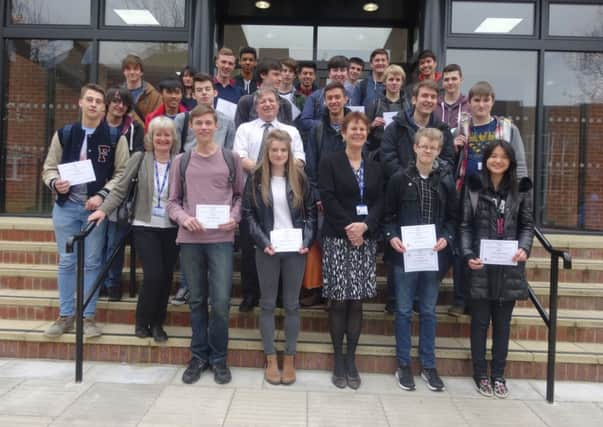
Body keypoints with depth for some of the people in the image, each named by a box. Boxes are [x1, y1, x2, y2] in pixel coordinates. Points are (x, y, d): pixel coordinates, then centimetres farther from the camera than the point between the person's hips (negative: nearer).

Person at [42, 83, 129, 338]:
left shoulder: (115, 137, -1)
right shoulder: (63, 134, 7)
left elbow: (122, 173, -5)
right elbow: (49, 167, 10)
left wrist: (102, 195, -16)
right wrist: (55, 182, -12)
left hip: (97, 207, -2)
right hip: (66, 206, 2)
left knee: (92, 262, 4)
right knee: (66, 261, 8)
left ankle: (88, 316, 14)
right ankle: (65, 315, 19)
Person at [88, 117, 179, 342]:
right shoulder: (140, 159, -1)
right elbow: (121, 189, -2)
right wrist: (104, 209, -12)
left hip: (171, 229, 2)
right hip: (145, 227, -2)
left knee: (166, 277, 7)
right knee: (153, 274, -10)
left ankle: (157, 323, 26)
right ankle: (142, 321, 15)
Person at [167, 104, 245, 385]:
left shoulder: (231, 159, 6)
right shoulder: (181, 161, 9)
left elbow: (241, 194, 10)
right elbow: (173, 201, 10)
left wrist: (234, 218, -7)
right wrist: (184, 218, -10)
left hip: (221, 238, -1)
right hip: (189, 239, 2)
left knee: (221, 301, -5)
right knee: (197, 300, 10)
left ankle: (218, 358, 14)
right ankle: (199, 356, 23)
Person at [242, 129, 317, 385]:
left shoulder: (299, 179, 5)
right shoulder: (256, 179, 1)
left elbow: (311, 212, 7)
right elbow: (248, 214, -1)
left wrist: (307, 241, -7)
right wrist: (263, 242, -12)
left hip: (295, 249, 1)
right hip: (267, 249, -1)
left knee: (292, 304, 7)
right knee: (268, 304, 6)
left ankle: (289, 359, 18)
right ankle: (271, 359, 17)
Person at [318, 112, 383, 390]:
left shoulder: (374, 168, 15)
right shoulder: (329, 163, 2)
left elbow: (379, 202, 5)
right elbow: (328, 199, -8)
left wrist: (364, 225, -12)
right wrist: (348, 227, -16)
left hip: (366, 239, 4)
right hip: (337, 239, -3)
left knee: (357, 301, 4)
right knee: (339, 300, -1)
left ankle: (351, 359, 14)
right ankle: (338, 360, 10)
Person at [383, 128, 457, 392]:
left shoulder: (446, 181, 5)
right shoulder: (399, 179, 0)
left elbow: (452, 217, 8)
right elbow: (389, 215, 2)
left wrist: (446, 238, -9)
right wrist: (392, 237, -14)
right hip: (404, 254, -2)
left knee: (429, 311, 11)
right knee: (404, 310, 6)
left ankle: (428, 366, 22)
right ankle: (403, 365, 18)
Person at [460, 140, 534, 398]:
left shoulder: (521, 189, 5)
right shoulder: (473, 188, 2)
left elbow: (527, 225, 7)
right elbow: (465, 226, 0)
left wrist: (524, 248, -11)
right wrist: (468, 255, -12)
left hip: (509, 266, 1)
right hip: (481, 266, -1)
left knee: (503, 323, 10)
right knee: (480, 322, 7)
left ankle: (498, 375, 23)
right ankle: (481, 374, 20)